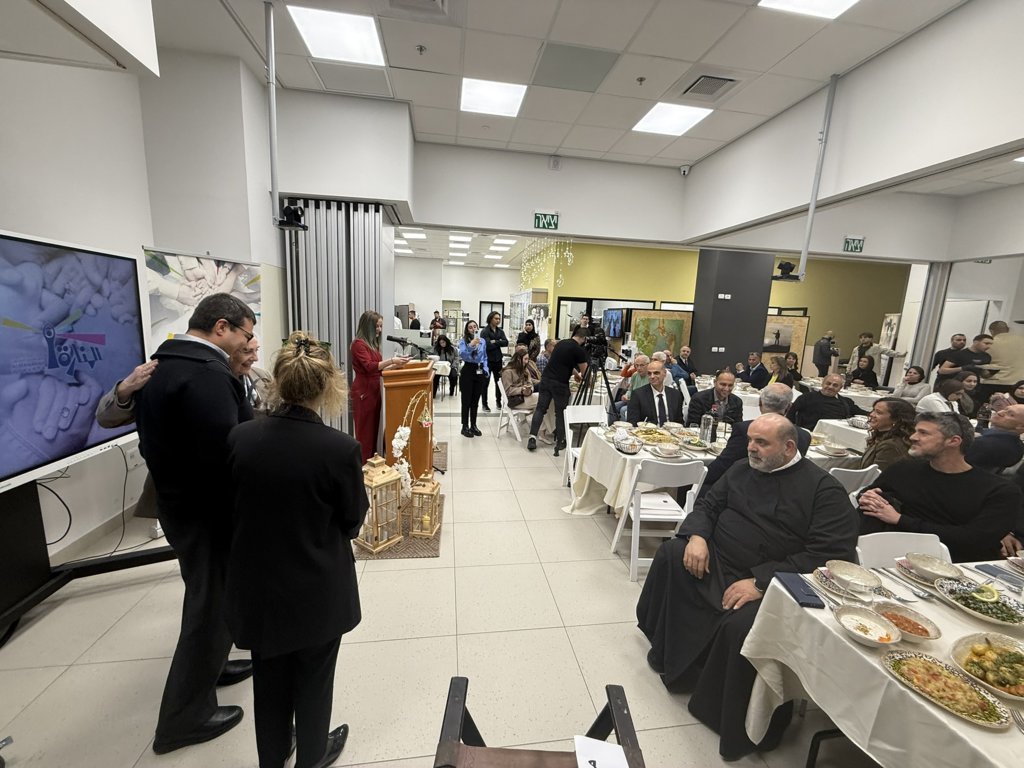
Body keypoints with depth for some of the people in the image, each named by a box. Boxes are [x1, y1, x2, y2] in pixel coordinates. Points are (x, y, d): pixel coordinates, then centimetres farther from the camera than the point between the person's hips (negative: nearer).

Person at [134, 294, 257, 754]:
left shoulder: (162, 365, 7)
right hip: (208, 512, -10)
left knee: (208, 597, 26)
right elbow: (225, 456, -29)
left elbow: (154, 440, 13)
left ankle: (208, 665, 47)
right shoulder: (208, 375, -26)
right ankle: (184, 716, 27)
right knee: (213, 603, 9)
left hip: (178, 502, 10)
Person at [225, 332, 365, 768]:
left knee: (269, 676, 27)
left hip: (258, 584, 4)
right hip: (318, 589, -3)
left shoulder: (240, 438, -15)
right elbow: (353, 520, -12)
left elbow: (235, 505, 0)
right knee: (313, 677, 23)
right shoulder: (340, 448, -26)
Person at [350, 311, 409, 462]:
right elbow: (369, 366, -22)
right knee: (365, 432, -2)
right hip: (363, 392, -8)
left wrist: (395, 365, 3)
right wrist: (391, 360, -28)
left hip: (374, 391, 8)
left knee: (374, 429, 13)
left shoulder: (373, 344, 14)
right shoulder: (358, 344, -11)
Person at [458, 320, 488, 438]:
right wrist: (471, 345, -35)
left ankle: (473, 425, 22)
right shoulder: (463, 341, -6)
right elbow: (462, 355, -22)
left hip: (479, 372, 4)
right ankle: (465, 427, 9)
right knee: (466, 400, 1)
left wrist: (486, 370, 3)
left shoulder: (482, 341, 7)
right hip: (468, 371, -4)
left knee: (475, 401, 12)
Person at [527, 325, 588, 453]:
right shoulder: (579, 350, -5)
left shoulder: (561, 343, 16)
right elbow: (584, 371, 2)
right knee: (560, 412, 7)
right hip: (560, 383, -5)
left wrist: (576, 374, 40)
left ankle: (532, 437, 2)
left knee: (540, 408, 8)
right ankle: (560, 441, 15)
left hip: (545, 379, 6)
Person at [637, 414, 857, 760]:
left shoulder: (824, 489, -6)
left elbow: (829, 554, -15)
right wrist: (697, 535, -9)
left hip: (768, 584, -6)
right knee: (670, 555, -16)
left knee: (742, 625, -31)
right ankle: (667, 653, 6)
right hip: (714, 563, 6)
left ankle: (738, 729, -3)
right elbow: (707, 505, 14)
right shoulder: (741, 470, 11)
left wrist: (761, 582, -22)